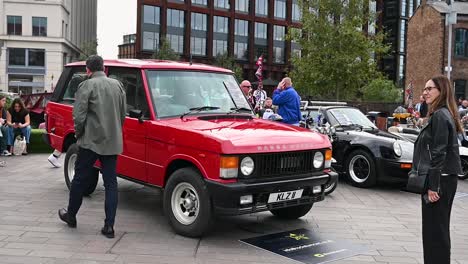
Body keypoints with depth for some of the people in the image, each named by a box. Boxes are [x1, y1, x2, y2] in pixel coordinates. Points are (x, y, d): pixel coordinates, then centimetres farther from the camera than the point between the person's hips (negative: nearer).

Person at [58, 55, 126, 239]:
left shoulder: (87, 86, -9)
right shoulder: (117, 85, 7)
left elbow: (79, 116, -14)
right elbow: (123, 114, 10)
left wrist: (79, 134, 3)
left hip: (90, 141, -4)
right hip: (113, 143, 4)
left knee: (80, 179, 13)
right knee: (111, 183, 6)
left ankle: (71, 215, 29)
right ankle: (109, 226, 5)